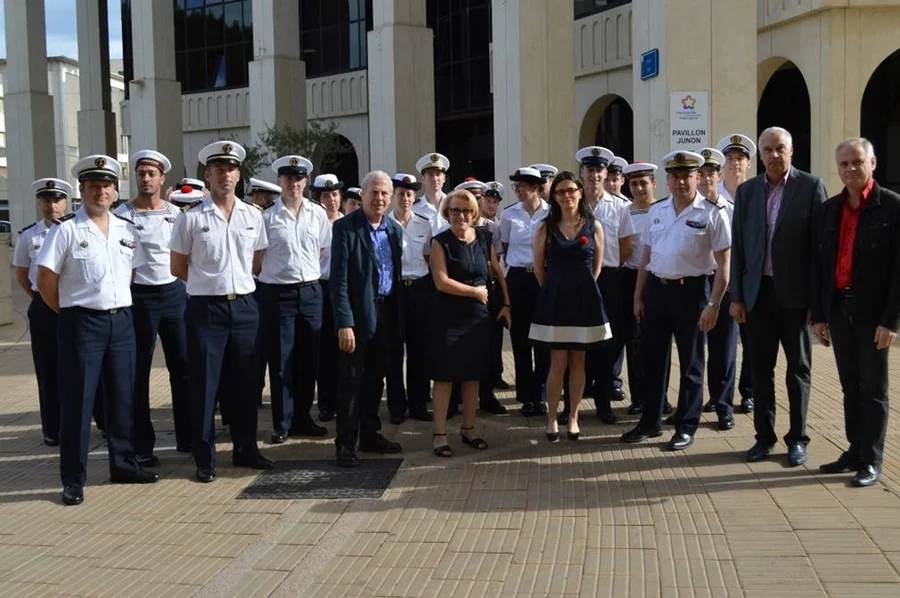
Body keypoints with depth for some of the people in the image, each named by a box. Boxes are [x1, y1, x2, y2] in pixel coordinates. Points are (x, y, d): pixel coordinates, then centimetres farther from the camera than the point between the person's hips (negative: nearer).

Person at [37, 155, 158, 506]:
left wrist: (118, 306, 9)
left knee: (122, 397, 12)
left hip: (121, 320, 5)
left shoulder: (126, 231, 9)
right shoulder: (66, 230, -6)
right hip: (82, 323, -5)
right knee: (77, 401, 0)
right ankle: (73, 479, 8)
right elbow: (46, 282, -7)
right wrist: (72, 314, -1)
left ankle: (124, 464, 25)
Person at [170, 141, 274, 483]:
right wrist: (210, 283, 7)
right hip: (206, 309, -3)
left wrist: (235, 281, 8)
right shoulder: (191, 218, -4)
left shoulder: (253, 216, 6)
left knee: (244, 382, 11)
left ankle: (245, 449, 24)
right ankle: (205, 459, 11)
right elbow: (178, 268, 3)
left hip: (244, 307, 3)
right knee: (204, 385, 2)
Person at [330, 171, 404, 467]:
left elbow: (397, 273, 12)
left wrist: (398, 315, 7)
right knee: (351, 380, 0)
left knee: (375, 377, 15)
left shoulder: (394, 229, 9)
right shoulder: (345, 227, -9)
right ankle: (346, 443, 9)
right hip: (357, 314, -6)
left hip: (386, 312, 6)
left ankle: (370, 434, 27)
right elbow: (339, 279, -14)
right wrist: (344, 322, -19)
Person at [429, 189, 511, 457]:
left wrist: (506, 304, 11)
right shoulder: (440, 242, -7)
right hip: (448, 317, -4)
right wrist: (475, 291, -10)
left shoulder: (484, 238, 6)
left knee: (473, 374, 11)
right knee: (445, 375, 0)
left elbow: (497, 271, 16)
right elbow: (441, 282, -16)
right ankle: (440, 434, 8)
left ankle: (468, 429, 24)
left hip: (478, 316, 4)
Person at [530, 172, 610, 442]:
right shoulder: (546, 227, 1)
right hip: (555, 299, -1)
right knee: (558, 362, -2)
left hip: (584, 298, 1)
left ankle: (573, 417, 17)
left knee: (578, 361, 7)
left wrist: (581, 288, 11)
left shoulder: (593, 226, 3)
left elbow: (596, 266, 9)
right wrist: (555, 289, 10)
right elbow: (539, 267, 7)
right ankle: (552, 418, 10)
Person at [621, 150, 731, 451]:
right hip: (656, 289, 5)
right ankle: (650, 421, 26)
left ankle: (686, 426, 19)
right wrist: (638, 296, 12)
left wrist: (713, 304, -14)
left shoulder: (712, 214, -8)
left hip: (691, 291, -5)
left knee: (690, 362, 7)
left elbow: (723, 264, -9)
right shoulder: (657, 210, 8)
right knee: (654, 358, 13)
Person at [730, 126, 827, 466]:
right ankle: (764, 435, 21)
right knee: (761, 368, 9)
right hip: (758, 292, 3)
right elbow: (738, 246, 7)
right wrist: (736, 296, 2)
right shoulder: (746, 191, 7)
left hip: (796, 294, -3)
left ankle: (797, 438, 18)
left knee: (798, 368, 8)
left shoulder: (811, 186, -3)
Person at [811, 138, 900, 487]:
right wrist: (818, 314, 6)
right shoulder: (829, 210, 9)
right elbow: (818, 265, 10)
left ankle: (871, 461, 12)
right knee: (850, 388, 13)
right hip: (838, 310, 5)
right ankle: (854, 451, 23)